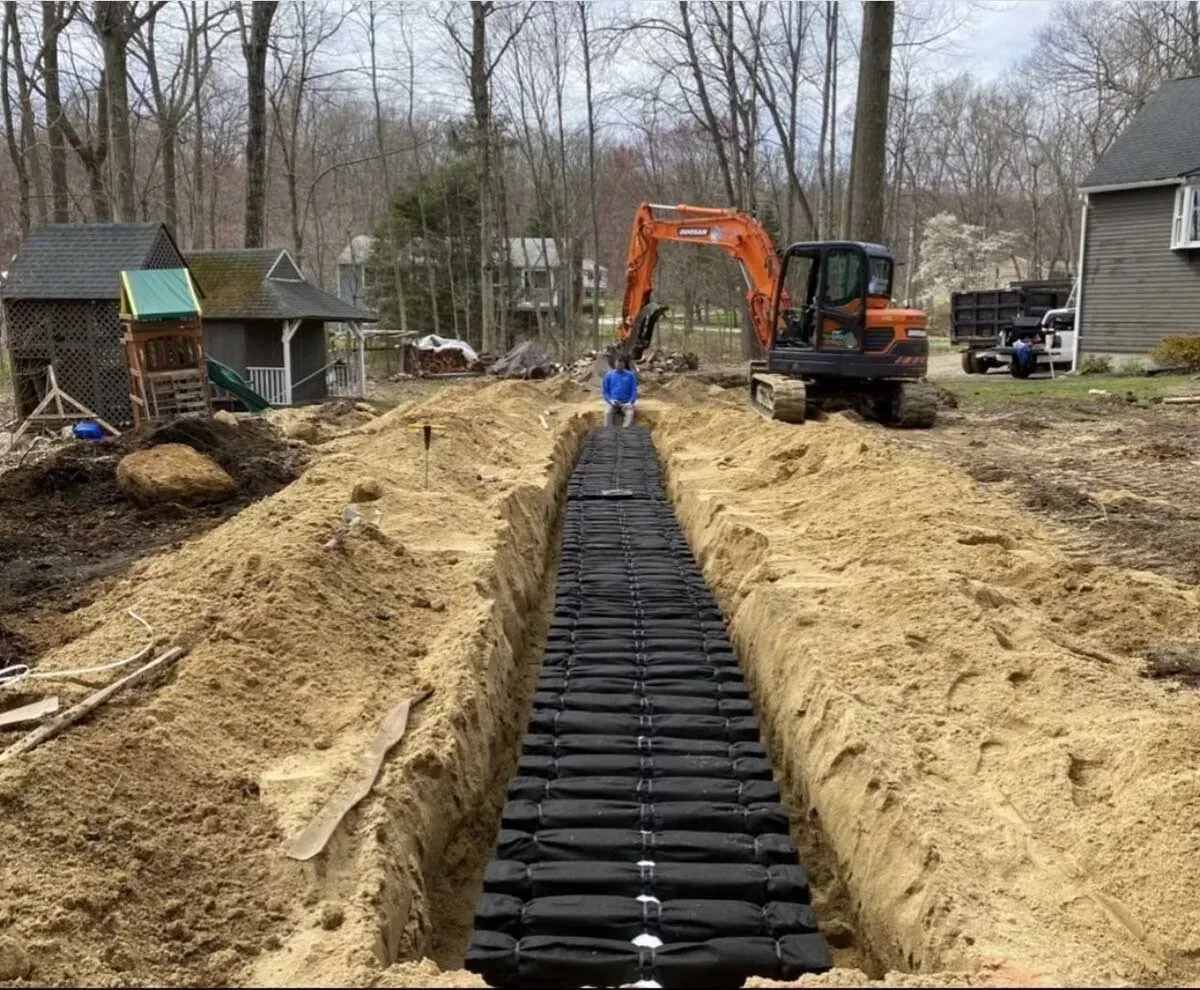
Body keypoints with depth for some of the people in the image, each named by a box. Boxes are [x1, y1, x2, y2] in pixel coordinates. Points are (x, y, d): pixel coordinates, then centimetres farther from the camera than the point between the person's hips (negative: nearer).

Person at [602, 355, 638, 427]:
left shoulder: (630, 375, 5)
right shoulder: (609, 375, 6)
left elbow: (634, 391, 4)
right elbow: (604, 391, 8)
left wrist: (630, 403, -12)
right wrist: (610, 400, -11)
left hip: (625, 403, 0)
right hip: (612, 402, 0)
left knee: (630, 413, -31)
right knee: (607, 412, -31)